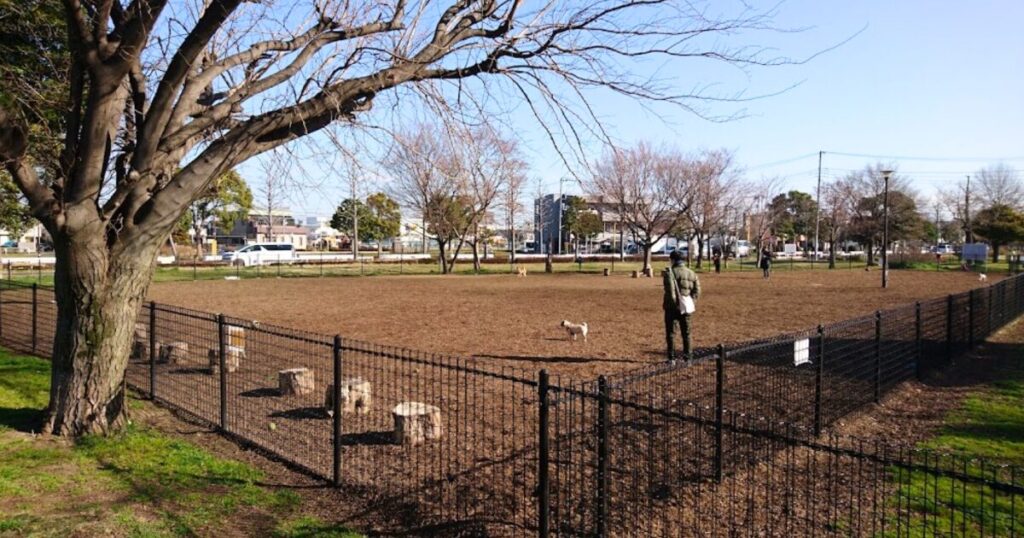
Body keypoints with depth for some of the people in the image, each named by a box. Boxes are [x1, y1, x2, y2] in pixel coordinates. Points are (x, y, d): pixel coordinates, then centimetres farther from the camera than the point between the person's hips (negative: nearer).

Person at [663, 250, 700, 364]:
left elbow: (670, 291, -18)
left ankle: (672, 358, 4)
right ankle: (688, 356, 18)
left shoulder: (670, 272, -8)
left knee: (671, 332, 5)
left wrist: (675, 304, -14)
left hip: (672, 307, -4)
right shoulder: (692, 273, 9)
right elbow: (697, 291, 5)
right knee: (686, 332, 14)